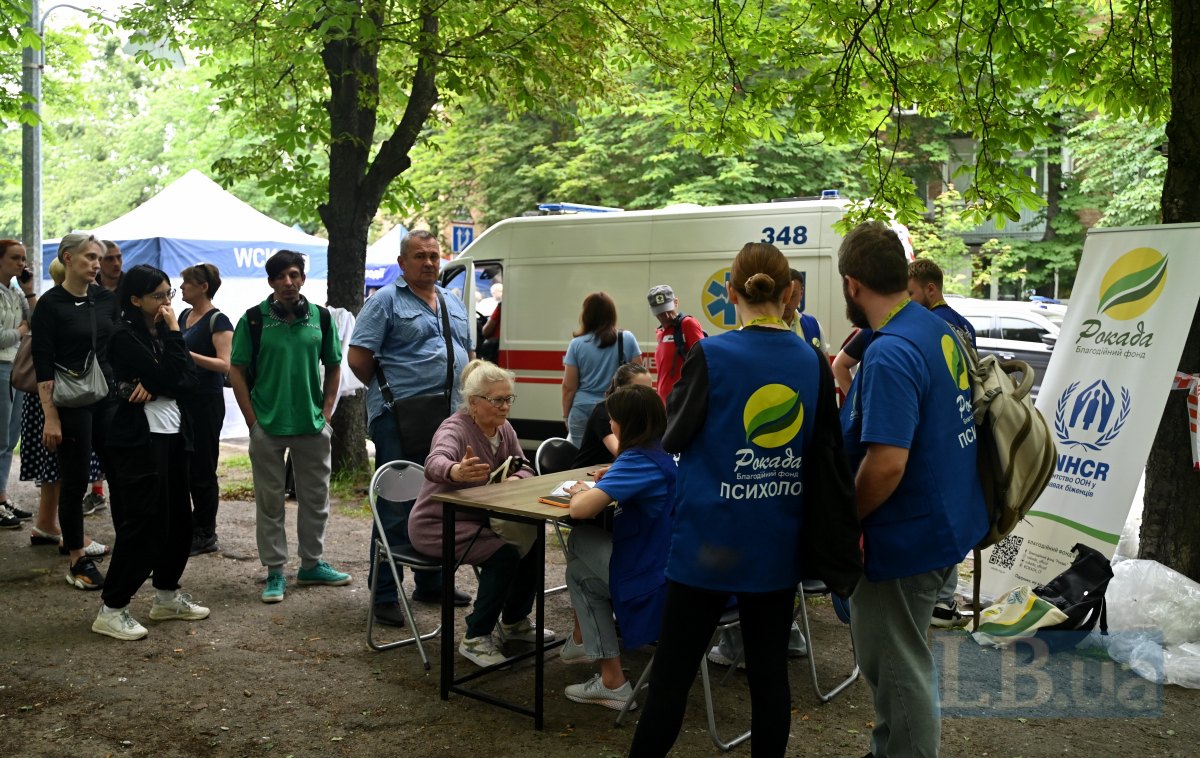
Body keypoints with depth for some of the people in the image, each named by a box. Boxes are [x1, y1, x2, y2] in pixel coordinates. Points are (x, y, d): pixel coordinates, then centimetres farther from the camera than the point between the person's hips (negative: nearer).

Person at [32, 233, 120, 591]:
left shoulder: (107, 299, 6)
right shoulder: (50, 304, -7)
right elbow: (43, 365, -10)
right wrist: (50, 417, -15)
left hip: (108, 398, 4)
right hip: (71, 403, -4)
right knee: (75, 481, 4)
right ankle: (77, 561, 16)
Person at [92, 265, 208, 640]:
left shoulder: (162, 331, 12)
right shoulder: (126, 336, -11)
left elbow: (190, 379, 2)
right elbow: (169, 378, -20)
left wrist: (155, 388, -15)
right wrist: (174, 333, -12)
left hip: (173, 436, 8)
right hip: (140, 439, -8)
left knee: (179, 520, 11)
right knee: (144, 523, -8)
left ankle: (167, 596, 25)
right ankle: (111, 610, 2)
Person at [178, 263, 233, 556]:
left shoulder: (218, 321, -11)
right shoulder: (184, 316, 13)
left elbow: (225, 365, -20)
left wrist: (188, 354, -26)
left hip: (206, 402, -8)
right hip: (182, 398, 8)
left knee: (202, 469, -1)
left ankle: (206, 535, 9)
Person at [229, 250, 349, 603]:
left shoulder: (319, 317, 3)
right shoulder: (254, 319, -4)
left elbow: (333, 367, 11)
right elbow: (237, 371, -2)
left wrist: (326, 412, 3)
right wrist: (252, 419, -7)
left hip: (312, 425, 3)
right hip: (267, 426, -2)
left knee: (315, 497, 12)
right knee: (270, 501, 6)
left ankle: (312, 564, 26)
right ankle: (275, 571, 16)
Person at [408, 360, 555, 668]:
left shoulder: (504, 428, 0)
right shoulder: (455, 429, -25)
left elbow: (524, 469, 5)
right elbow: (434, 463, -46)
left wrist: (515, 480, -21)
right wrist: (457, 471, -70)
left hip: (478, 518, 8)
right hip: (436, 525, -8)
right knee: (505, 552, -26)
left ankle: (514, 622, 12)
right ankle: (475, 639, -11)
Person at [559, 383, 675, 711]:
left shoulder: (639, 459, -18)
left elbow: (581, 509, -25)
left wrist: (581, 491, -3)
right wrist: (614, 480, 13)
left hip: (655, 581, -8)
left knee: (579, 571, 20)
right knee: (581, 538, 22)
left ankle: (612, 683, 16)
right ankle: (581, 640, 34)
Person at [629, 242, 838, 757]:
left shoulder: (711, 356, -13)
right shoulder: (813, 362, 0)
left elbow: (674, 438, -2)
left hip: (709, 542, -4)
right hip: (777, 546, 4)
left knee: (672, 674, 7)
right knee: (769, 672, 13)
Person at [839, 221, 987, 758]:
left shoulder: (890, 355, -25)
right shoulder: (941, 331, 5)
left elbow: (887, 465, -30)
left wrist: (846, 518, -14)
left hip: (904, 537, -10)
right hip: (946, 522, 10)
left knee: (897, 671, 7)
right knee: (904, 660, 24)